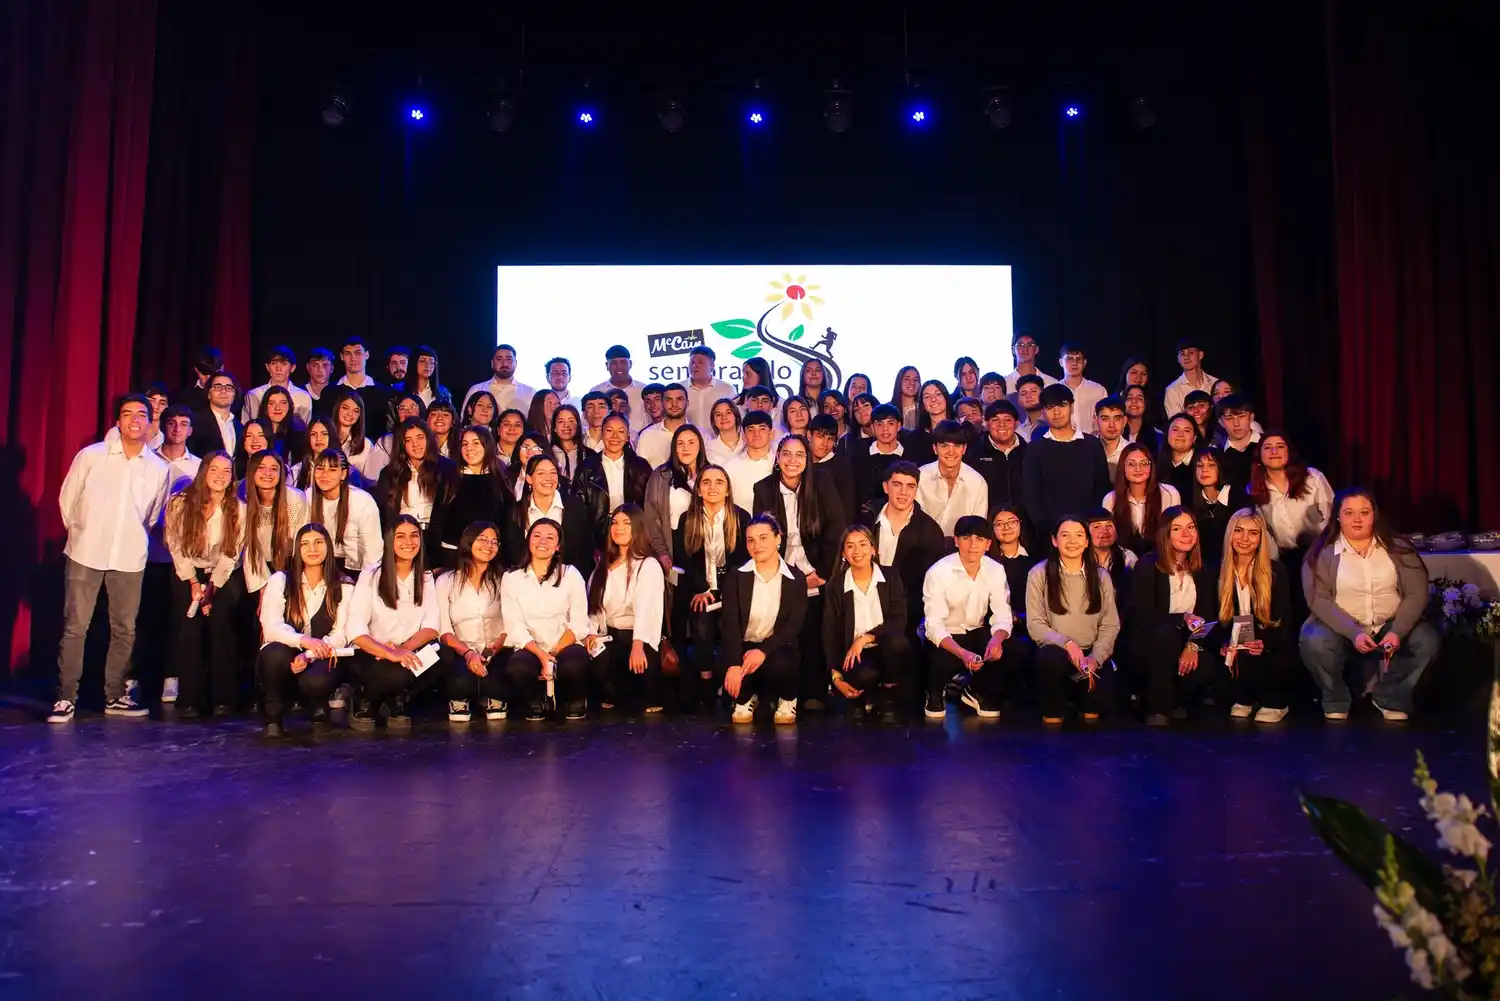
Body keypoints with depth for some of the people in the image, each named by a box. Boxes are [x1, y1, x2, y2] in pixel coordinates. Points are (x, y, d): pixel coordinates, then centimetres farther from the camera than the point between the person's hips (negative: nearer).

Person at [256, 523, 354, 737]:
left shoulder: (343, 586, 3)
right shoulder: (280, 580, 2)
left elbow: (340, 634, -4)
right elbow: (271, 627, -10)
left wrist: (309, 656, -23)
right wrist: (304, 641, -31)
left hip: (321, 659, 0)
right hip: (282, 658, 0)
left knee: (316, 680, -35)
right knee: (276, 653, -35)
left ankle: (318, 710, 5)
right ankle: (273, 716, -10)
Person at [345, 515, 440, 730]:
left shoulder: (426, 579, 9)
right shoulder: (371, 577, -3)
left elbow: (432, 626, -2)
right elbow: (356, 630, -14)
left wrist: (404, 648, -22)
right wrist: (389, 653, -30)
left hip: (409, 653, 4)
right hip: (371, 656, -4)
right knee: (398, 673, -36)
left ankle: (397, 703, -2)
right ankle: (366, 704, -1)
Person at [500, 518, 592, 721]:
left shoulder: (571, 574, 5)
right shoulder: (512, 578, 5)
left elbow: (578, 623, -1)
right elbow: (514, 626, -4)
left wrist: (554, 654, -14)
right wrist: (541, 656, -19)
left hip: (565, 647, 0)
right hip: (530, 649, 0)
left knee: (574, 664, -35)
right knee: (516, 668, -34)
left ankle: (575, 703, 0)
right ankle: (534, 703, 1)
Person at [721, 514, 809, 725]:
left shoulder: (796, 578, -2)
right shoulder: (736, 576, -1)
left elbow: (794, 625, -10)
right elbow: (730, 623, -11)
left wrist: (763, 650, -26)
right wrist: (734, 664, -27)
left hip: (777, 648, -1)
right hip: (743, 646, 1)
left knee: (780, 665, -35)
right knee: (729, 669, -32)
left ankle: (787, 699, 4)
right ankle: (745, 698, 8)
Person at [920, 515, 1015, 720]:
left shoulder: (995, 570, -8)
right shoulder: (938, 572, -21)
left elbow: (1002, 615, -11)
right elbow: (934, 625, -25)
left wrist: (997, 639, -35)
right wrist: (962, 653, -42)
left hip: (976, 632, 4)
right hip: (944, 635, -4)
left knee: (1015, 651, -21)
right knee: (943, 663, -36)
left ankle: (978, 692, 10)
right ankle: (934, 694, 4)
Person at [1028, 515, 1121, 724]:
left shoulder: (1101, 576, 7)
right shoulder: (1039, 573, -2)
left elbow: (1111, 625, 2)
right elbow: (1035, 624, -6)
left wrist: (1095, 658, -15)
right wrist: (1066, 643, -22)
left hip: (1092, 655, 2)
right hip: (1056, 652, -2)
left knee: (1100, 692, -26)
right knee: (1051, 656, -37)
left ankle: (1089, 713, 15)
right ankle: (1052, 718, -9)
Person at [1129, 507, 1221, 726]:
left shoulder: (1207, 570, 6)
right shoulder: (1147, 566, -7)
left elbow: (1210, 617, -1)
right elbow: (1143, 617, -14)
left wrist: (1193, 645, -19)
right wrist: (1183, 619, -23)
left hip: (1188, 647, 3)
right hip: (1150, 647, -3)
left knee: (1210, 667, -29)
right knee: (1165, 631, -37)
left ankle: (1176, 701, 5)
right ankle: (1157, 709, -25)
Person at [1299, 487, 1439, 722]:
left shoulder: (1398, 548, 3)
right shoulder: (1322, 552, -4)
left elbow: (1417, 594, -3)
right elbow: (1318, 600, -12)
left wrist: (1397, 632, -19)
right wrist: (1353, 633, -25)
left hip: (1390, 625, 3)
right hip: (1341, 627, -2)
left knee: (1427, 641, -24)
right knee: (1314, 643, -32)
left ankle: (1389, 697, 2)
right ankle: (1336, 702, -3)